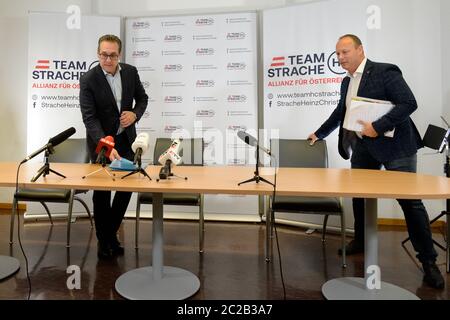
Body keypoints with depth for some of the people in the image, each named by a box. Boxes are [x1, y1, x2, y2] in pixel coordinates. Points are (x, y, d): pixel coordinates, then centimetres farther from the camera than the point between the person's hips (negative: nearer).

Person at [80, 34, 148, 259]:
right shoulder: (88, 80, -15)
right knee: (102, 191, 6)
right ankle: (104, 239, 26)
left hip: (126, 139, 4)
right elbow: (89, 118, -21)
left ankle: (111, 232, 28)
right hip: (100, 141, -3)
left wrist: (135, 114, -14)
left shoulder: (130, 72, -3)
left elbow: (142, 98, 9)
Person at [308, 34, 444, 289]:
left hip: (394, 145, -7)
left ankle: (429, 261, 11)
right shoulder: (347, 82, 12)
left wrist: (378, 127, -25)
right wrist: (319, 134, 28)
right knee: (359, 195, 12)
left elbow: (409, 103, -19)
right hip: (363, 146, 7)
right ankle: (361, 241, 32)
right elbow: (340, 112, 23)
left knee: (410, 200, -3)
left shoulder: (385, 72, -11)